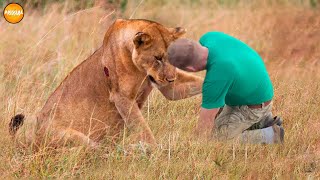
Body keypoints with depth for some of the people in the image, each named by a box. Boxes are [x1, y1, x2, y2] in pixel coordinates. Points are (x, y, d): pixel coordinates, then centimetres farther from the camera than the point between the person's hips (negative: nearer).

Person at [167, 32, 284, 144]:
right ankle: (262, 121, 18)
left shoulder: (215, 79, -40)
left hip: (253, 106, -8)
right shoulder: (209, 37, -20)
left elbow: (205, 123, -29)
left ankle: (269, 136, -2)